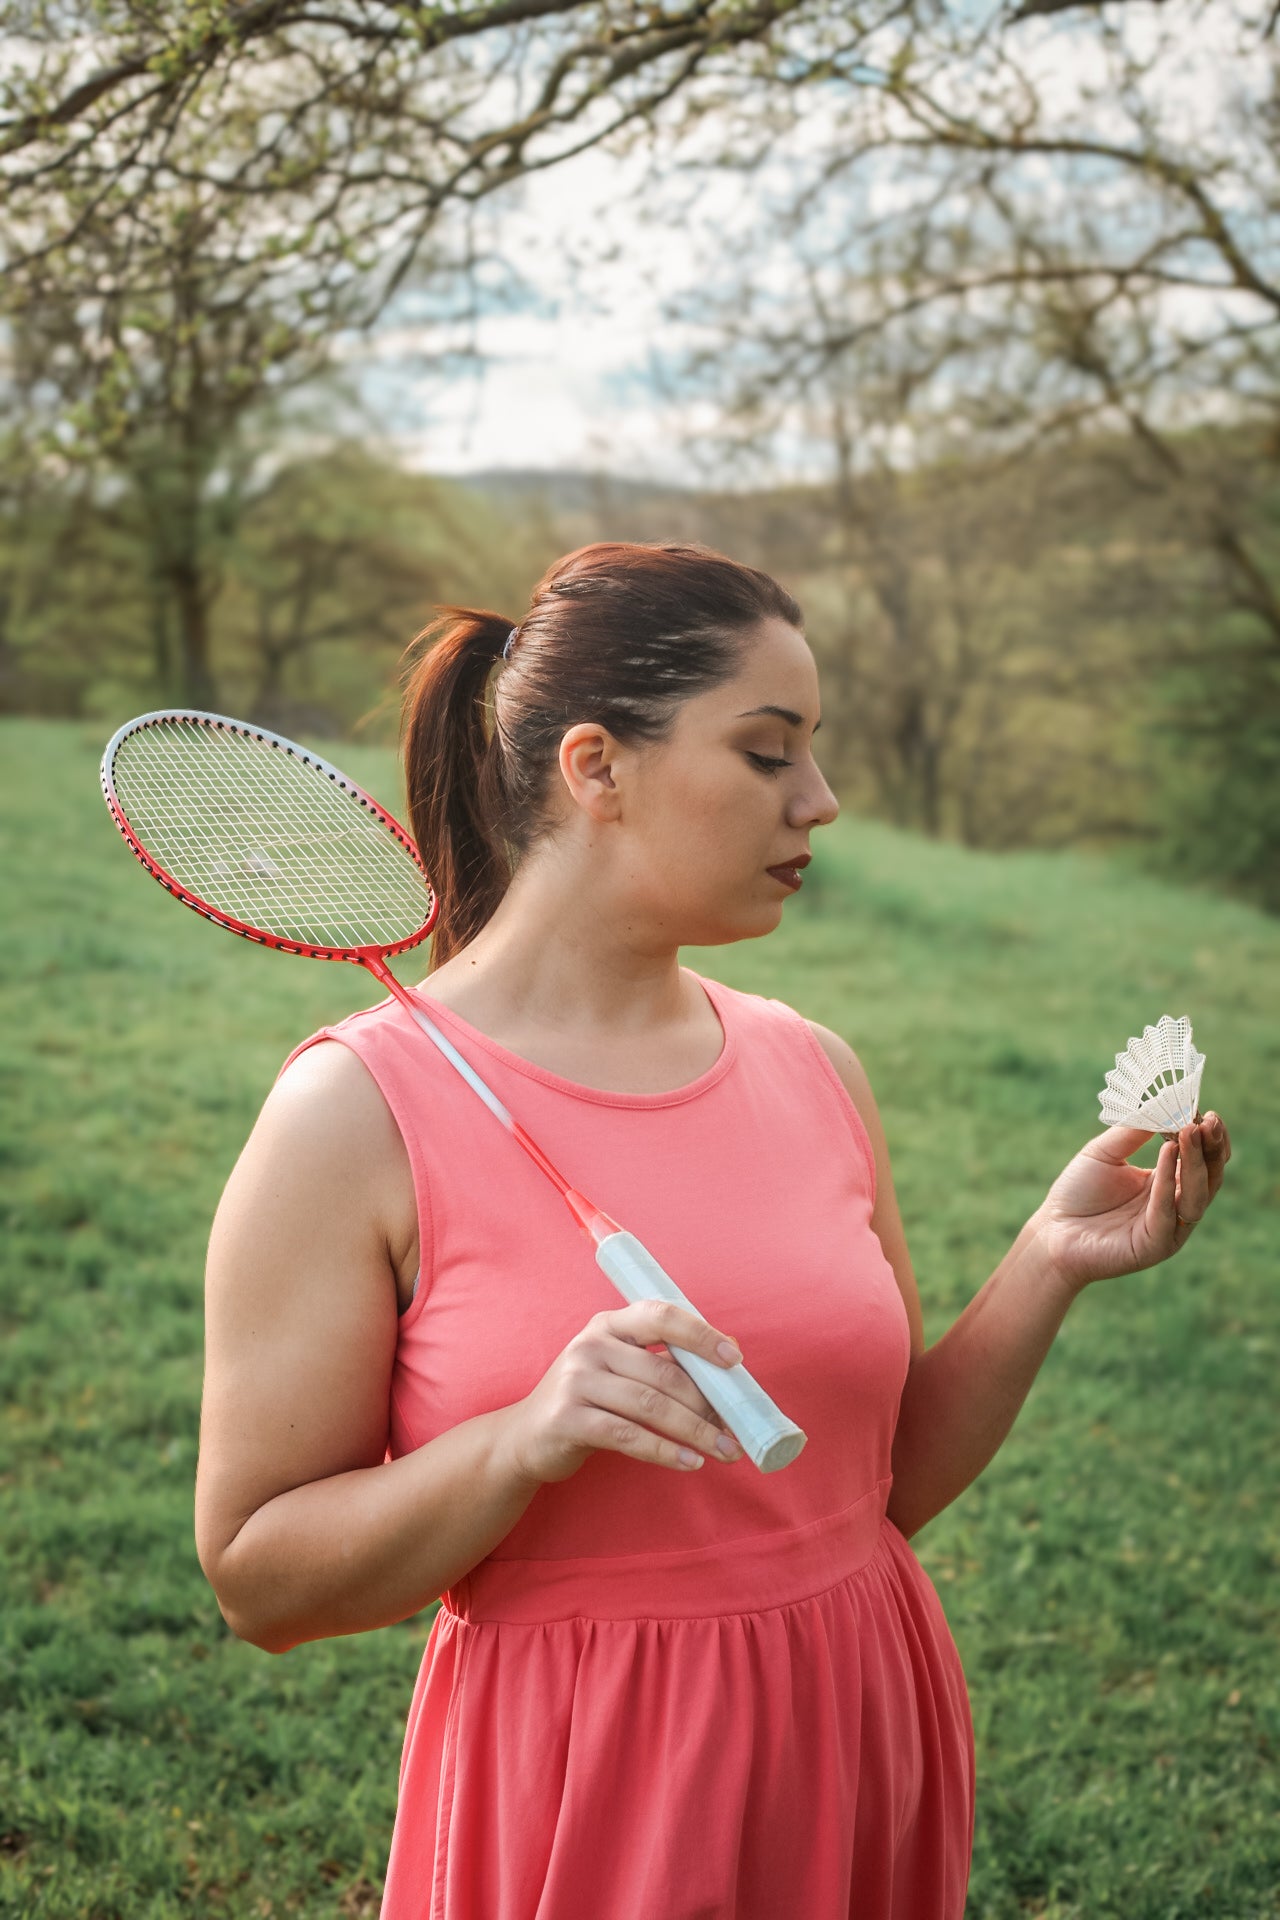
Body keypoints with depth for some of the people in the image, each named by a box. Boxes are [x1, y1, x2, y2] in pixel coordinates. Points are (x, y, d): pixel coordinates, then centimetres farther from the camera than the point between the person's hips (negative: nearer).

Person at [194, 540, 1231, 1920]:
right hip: (576, 1808, -5)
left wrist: (1047, 1267, -6)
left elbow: (887, 1482, 7)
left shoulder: (815, 1070, 2)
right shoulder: (358, 1112, -14)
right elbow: (255, 1577, -12)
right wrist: (530, 1441, -25)